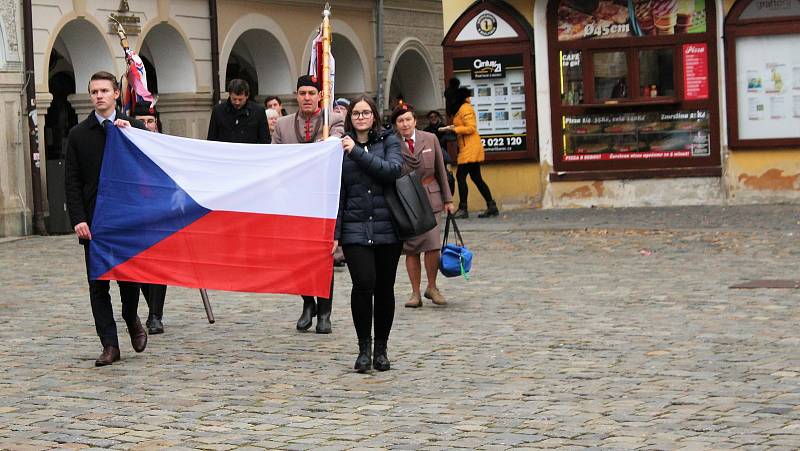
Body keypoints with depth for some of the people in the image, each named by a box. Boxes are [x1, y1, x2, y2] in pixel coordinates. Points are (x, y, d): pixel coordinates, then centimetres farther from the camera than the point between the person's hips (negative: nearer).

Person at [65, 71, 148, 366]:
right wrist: (78, 219, -8)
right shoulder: (78, 135, 8)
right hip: (94, 222, 1)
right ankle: (110, 345, 4)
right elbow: (72, 182, 4)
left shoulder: (135, 129, 6)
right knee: (98, 285, 0)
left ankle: (132, 320, 29)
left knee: (130, 277, 0)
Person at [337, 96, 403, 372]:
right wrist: (334, 233, 2)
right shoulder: (341, 148, 9)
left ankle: (381, 349, 18)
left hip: (387, 228, 1)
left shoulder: (389, 141, 7)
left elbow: (393, 170, -12)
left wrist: (358, 152, -14)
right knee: (363, 284, -16)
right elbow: (337, 194, 8)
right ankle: (364, 347, -3)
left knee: (384, 289, 5)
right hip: (355, 230, 0)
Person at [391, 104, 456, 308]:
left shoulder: (430, 139, 2)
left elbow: (440, 170, 10)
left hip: (429, 198, 1)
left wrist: (447, 199, 11)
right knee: (411, 249, 3)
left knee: (432, 245, -9)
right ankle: (415, 293, 13)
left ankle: (432, 287, 12)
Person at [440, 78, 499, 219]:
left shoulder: (465, 108, -11)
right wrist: (452, 128, 5)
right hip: (469, 149, 10)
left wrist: (453, 129, -16)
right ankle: (491, 206, 11)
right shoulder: (459, 109, 19)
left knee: (460, 176, -9)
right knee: (476, 178, 10)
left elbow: (471, 128, -19)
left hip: (470, 148, -10)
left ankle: (463, 209, -8)